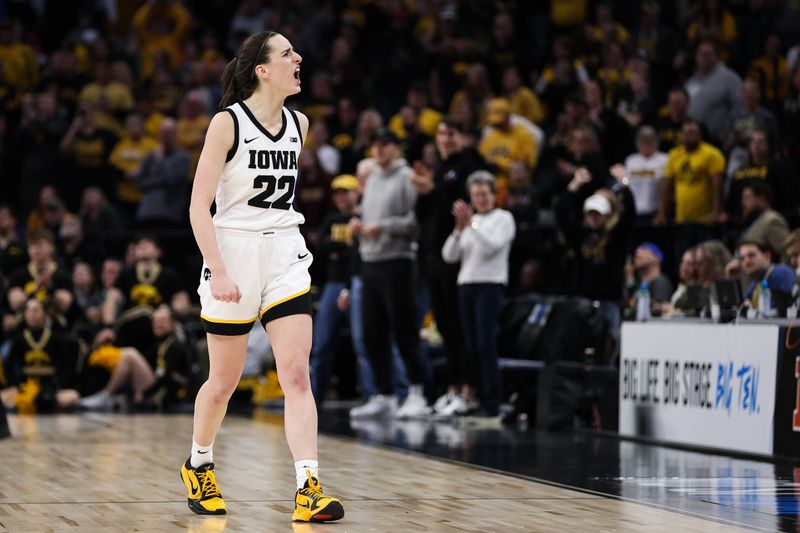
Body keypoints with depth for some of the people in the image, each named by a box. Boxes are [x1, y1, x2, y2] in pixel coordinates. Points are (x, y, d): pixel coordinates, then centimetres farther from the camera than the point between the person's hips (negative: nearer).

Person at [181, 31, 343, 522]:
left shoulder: (299, 124, 6)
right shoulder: (228, 123, -11)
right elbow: (199, 206, -12)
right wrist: (218, 272, -21)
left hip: (286, 256, 4)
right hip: (232, 255, -4)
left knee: (297, 374, -9)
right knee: (224, 381, 8)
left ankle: (309, 489, -14)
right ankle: (199, 467, 33)